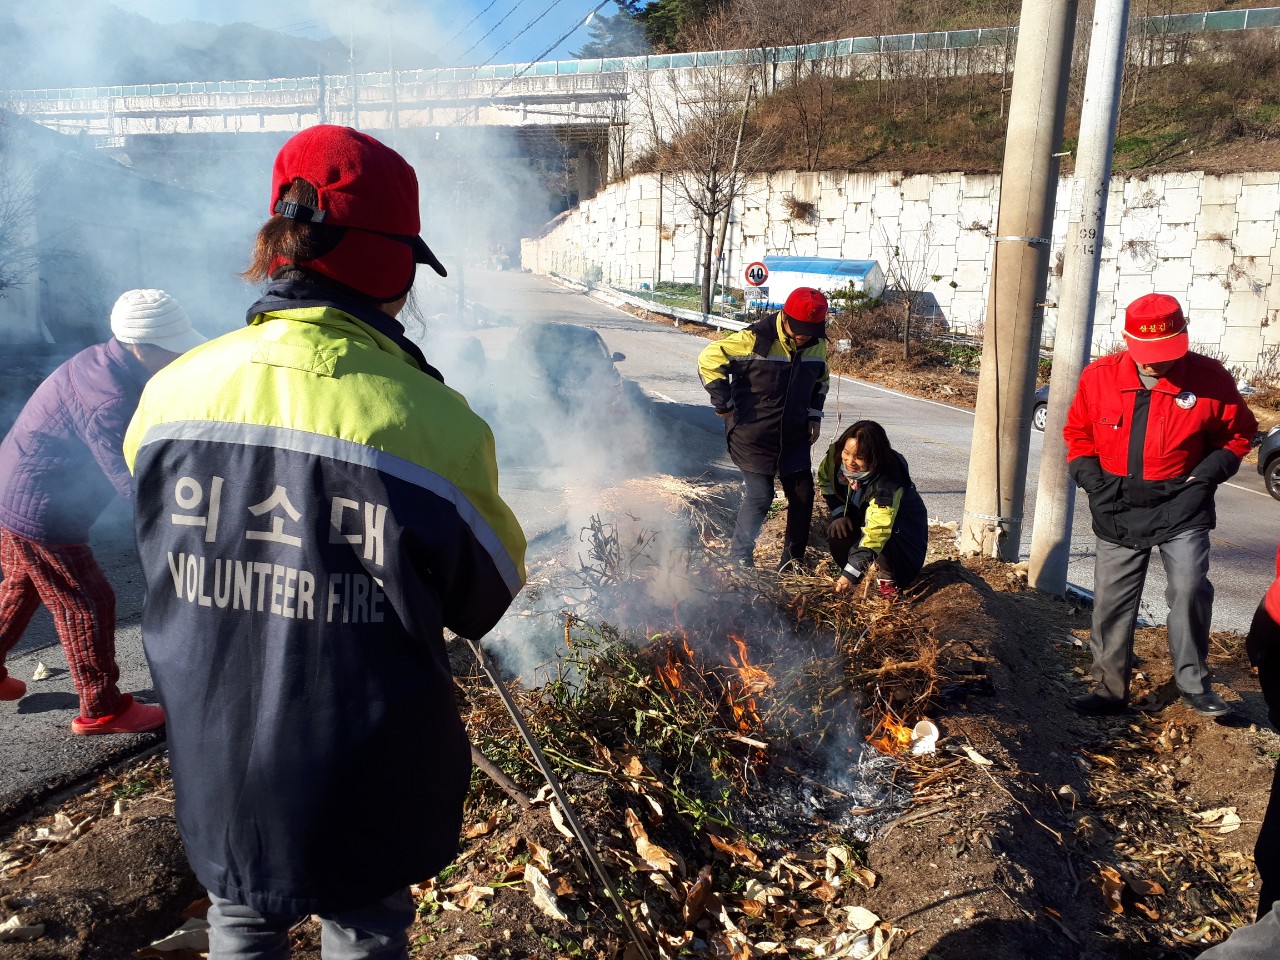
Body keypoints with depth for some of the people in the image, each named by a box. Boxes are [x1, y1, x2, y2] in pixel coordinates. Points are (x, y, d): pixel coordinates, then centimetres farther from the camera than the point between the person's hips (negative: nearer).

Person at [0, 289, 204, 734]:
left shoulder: (101, 361, 0)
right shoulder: (108, 399, -30)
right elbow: (136, 484, -29)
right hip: (40, 513, -10)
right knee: (86, 603, 2)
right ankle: (102, 709, 15)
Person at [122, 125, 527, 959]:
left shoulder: (172, 394, -13)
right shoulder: (431, 422, -26)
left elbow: (166, 568, 4)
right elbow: (487, 600, -10)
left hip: (217, 780, 4)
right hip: (367, 795, -3)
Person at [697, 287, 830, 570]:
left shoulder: (818, 345, 2)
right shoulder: (756, 339, -18)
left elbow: (821, 381, 21)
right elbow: (709, 359, -16)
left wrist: (814, 417, 11)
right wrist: (724, 405, -14)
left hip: (794, 437, 6)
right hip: (754, 437, -6)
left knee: (803, 494, 5)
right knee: (760, 496, -10)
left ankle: (793, 560, 20)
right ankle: (739, 557, 9)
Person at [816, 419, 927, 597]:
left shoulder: (888, 481, -42)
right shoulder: (835, 456, -25)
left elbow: (877, 531, -49)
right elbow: (826, 483, -1)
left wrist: (851, 573, -55)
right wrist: (839, 513, -16)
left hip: (899, 521, -4)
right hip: (858, 515, 4)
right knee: (836, 532, -25)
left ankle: (888, 579, -9)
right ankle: (844, 568, 2)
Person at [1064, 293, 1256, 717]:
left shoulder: (1209, 379, -8)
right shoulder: (1098, 377, -5)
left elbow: (1239, 432, 6)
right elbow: (1077, 434, 8)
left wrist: (1206, 474, -6)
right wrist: (1093, 480, -3)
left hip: (1181, 508, -2)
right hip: (1118, 511, 2)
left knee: (1190, 590, -11)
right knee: (1111, 602, 6)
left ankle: (1194, 685, 9)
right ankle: (1109, 689, 20)